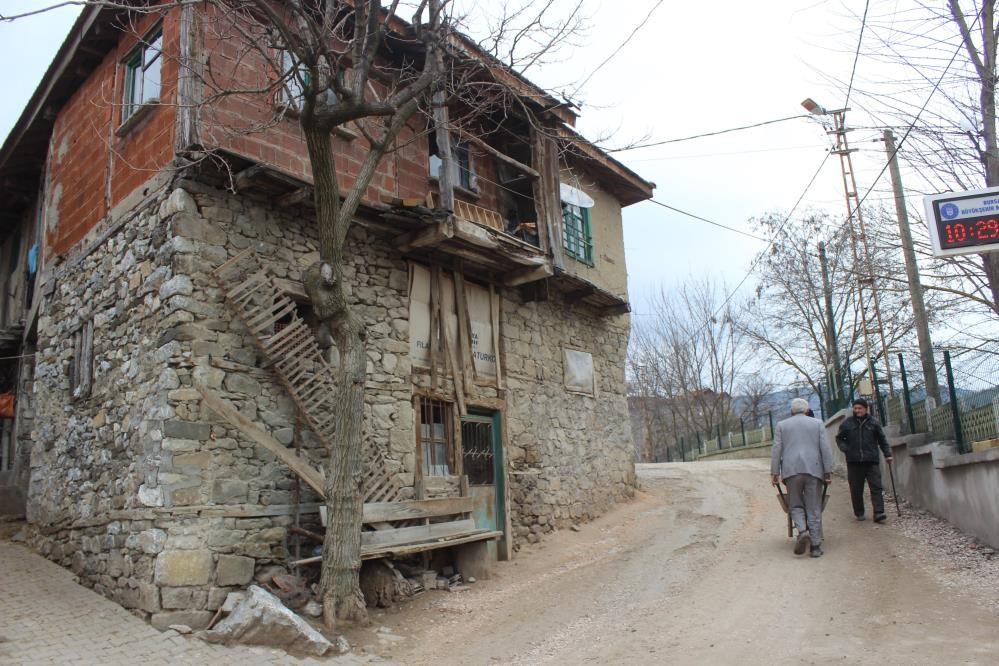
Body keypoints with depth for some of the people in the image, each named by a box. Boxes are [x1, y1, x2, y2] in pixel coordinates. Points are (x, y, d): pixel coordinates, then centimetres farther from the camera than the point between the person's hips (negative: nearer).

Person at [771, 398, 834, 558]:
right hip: (813, 469, 1)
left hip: (791, 470, 0)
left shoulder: (782, 425, 11)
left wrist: (774, 472, 4)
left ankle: (802, 531, -15)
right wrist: (828, 471, 4)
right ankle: (815, 546, 4)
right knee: (814, 508, 5)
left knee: (796, 505, 11)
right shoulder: (817, 423, 12)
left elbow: (776, 450, 4)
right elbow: (825, 449, 4)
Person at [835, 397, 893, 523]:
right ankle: (859, 513, 16)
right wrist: (844, 448, -2)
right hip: (854, 462, 0)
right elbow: (839, 438, 15)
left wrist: (887, 454, 6)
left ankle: (878, 513, -8)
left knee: (876, 487, -6)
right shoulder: (847, 423, 5)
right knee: (856, 489, 5)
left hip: (872, 461, 0)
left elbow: (882, 440, 15)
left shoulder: (873, 423, 7)